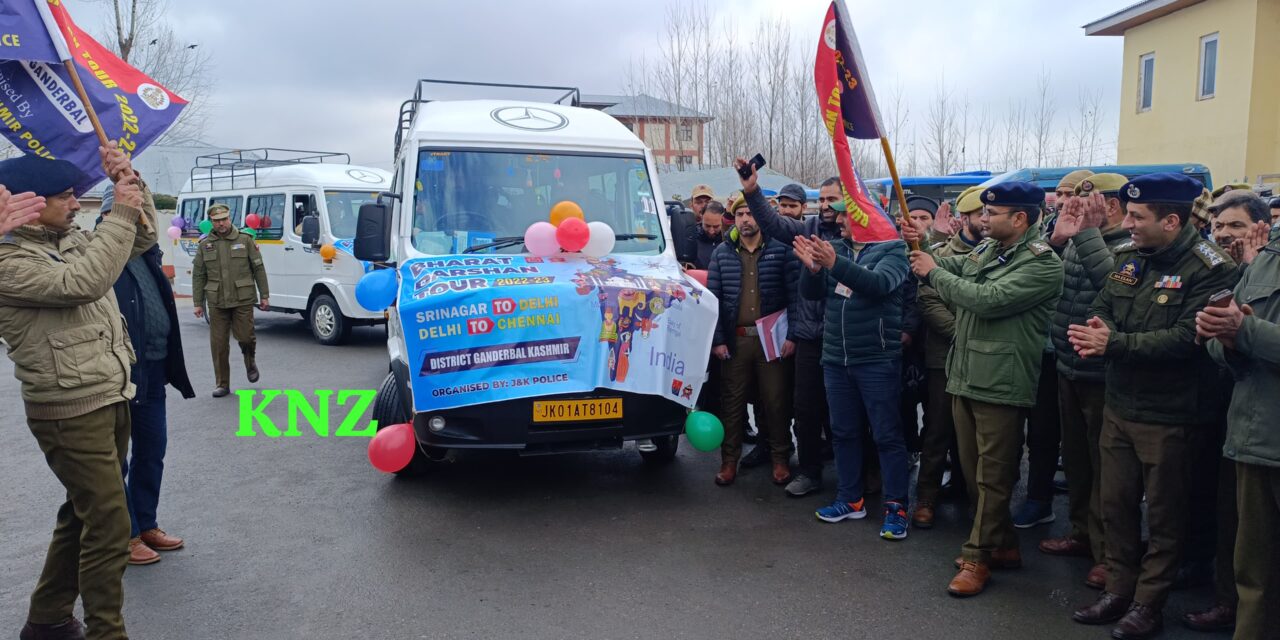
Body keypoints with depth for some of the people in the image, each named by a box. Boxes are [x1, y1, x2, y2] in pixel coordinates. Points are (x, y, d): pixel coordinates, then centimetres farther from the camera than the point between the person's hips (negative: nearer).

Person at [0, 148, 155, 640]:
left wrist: (129, 185, 0)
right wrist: (120, 213, -21)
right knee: (109, 524, -8)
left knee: (84, 513, 18)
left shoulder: (73, 240, 11)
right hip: (70, 413, -9)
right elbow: (82, 283, -26)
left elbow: (142, 241, 16)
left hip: (110, 400, 9)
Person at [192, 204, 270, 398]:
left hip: (243, 300, -2)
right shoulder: (204, 244, 7)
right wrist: (198, 303, 5)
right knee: (218, 344, 2)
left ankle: (250, 361, 30)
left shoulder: (245, 240, 2)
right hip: (216, 302, 2)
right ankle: (222, 384, 13)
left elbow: (259, 269, 3)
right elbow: (198, 276, 9)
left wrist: (264, 295, 0)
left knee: (245, 337, -5)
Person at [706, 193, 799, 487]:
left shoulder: (781, 250, 0)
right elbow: (713, 299, 5)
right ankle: (729, 459, 18)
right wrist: (717, 340, -2)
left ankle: (780, 457, 19)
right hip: (735, 340, 2)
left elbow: (794, 295, -2)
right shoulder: (722, 253, 7)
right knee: (732, 401, 7)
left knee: (776, 401, 5)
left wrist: (791, 336, -8)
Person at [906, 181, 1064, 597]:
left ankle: (978, 556, 12)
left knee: (992, 476, 2)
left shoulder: (1042, 264, -13)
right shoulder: (986, 250, 13)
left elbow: (987, 299, -22)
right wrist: (923, 249, -2)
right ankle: (1004, 545, 30)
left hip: (1000, 384, -8)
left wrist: (934, 272, -12)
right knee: (974, 469, 16)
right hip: (965, 375, 8)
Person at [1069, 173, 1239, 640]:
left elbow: (1185, 338, -25)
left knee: (1163, 514, 9)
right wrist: (1098, 329, -17)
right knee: (1115, 504, 15)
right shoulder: (1128, 257, 7)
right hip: (1119, 404, 7)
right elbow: (1102, 308, 6)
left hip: (1168, 414, -7)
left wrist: (1114, 343, -24)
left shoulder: (1208, 269, -16)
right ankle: (1119, 591, 30)